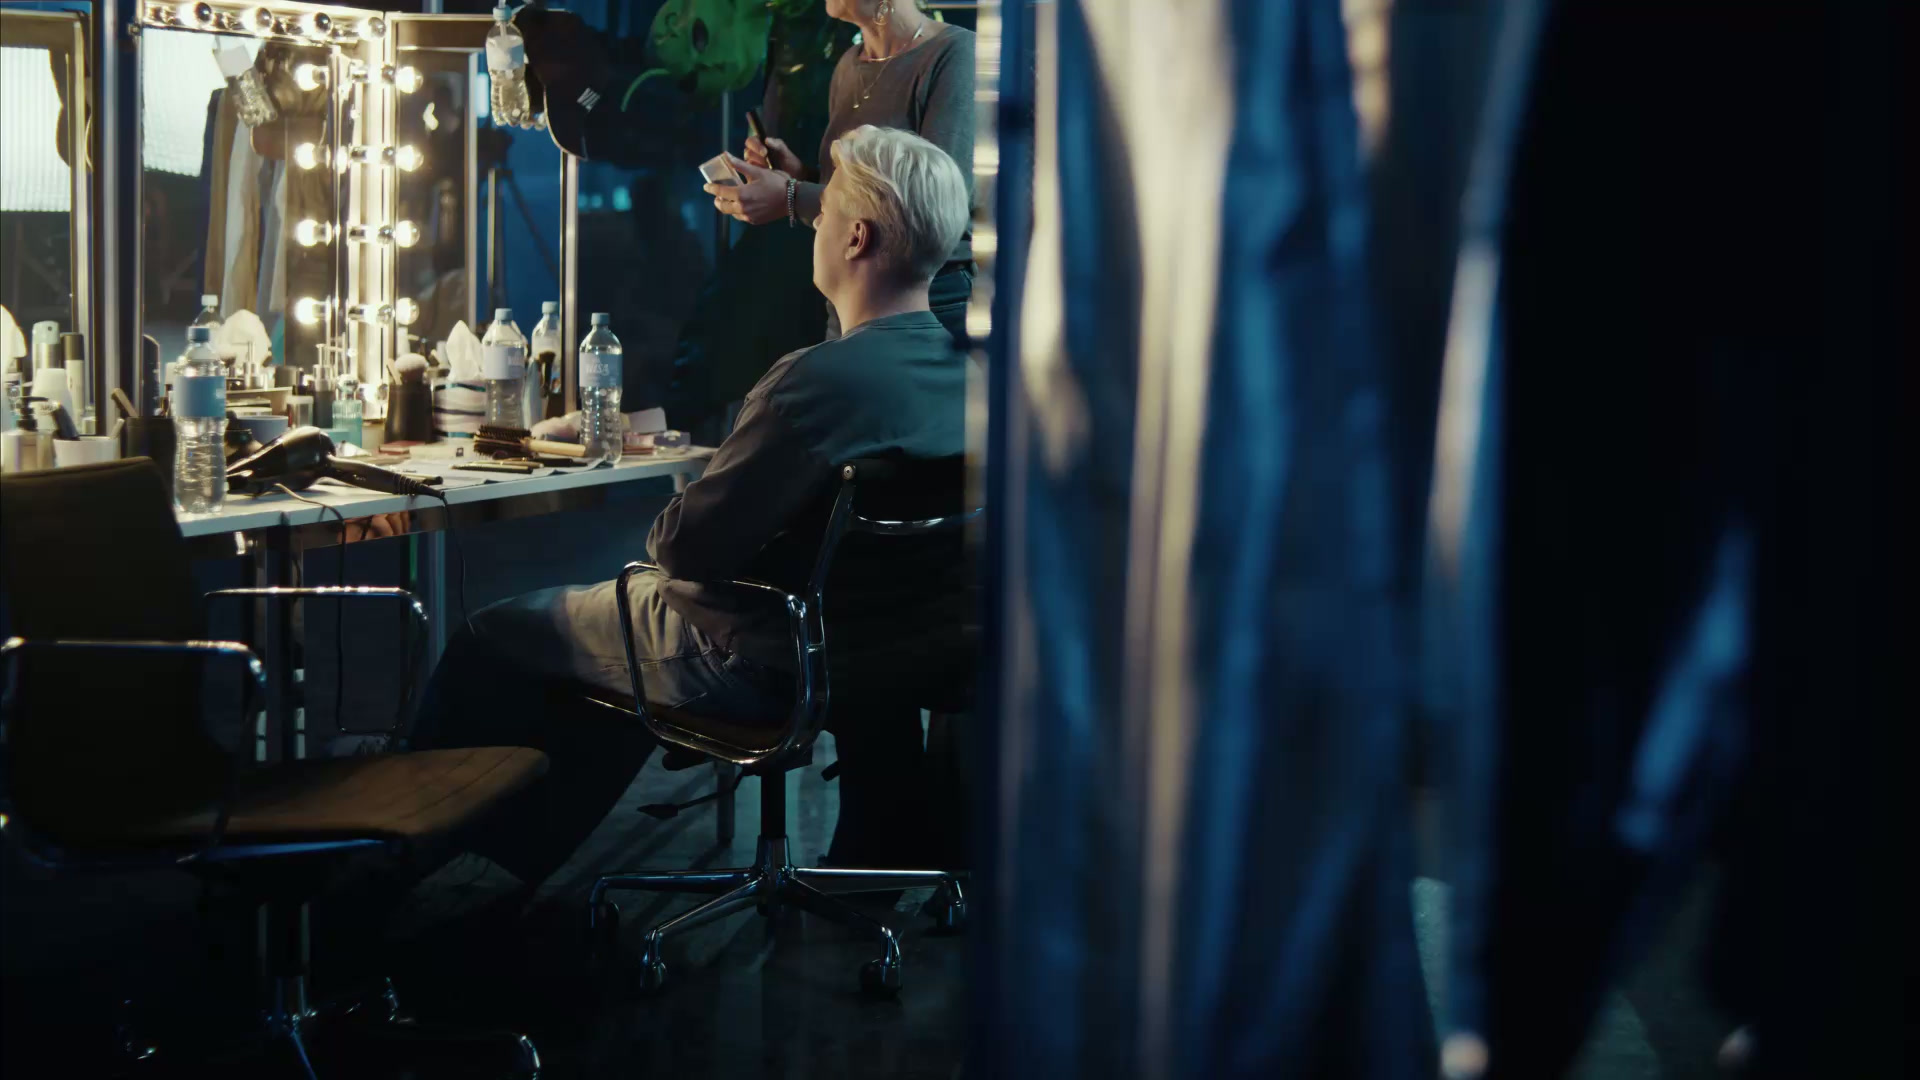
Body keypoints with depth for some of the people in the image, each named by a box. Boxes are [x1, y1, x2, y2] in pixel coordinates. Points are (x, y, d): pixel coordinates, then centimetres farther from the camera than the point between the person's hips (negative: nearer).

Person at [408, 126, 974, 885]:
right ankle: (529, 847, 43)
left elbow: (686, 544, -23)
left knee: (490, 639, 12)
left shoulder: (821, 380, -31)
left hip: (754, 666, -8)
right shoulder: (963, 368, -6)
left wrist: (663, 532, 0)